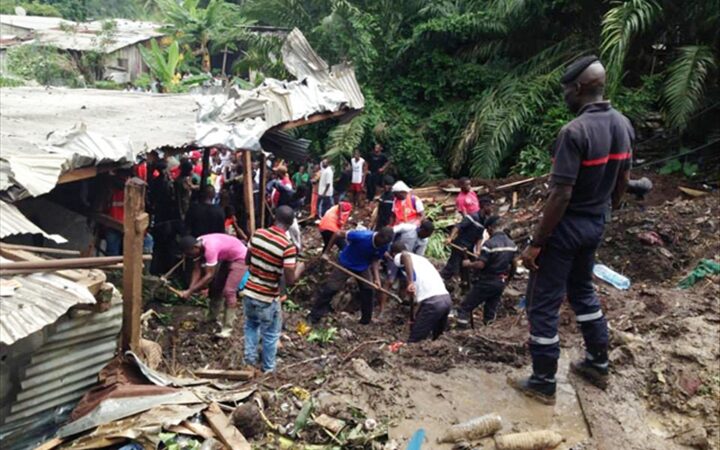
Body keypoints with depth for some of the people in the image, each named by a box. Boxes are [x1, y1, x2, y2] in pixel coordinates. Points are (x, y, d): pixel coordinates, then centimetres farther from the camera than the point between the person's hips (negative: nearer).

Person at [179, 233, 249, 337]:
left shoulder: (210, 248, -36)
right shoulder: (197, 246, -10)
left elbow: (209, 276, -34)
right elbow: (197, 270, -8)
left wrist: (190, 291, -31)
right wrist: (190, 289, -20)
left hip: (240, 258, -9)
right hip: (228, 258, 9)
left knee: (228, 291, -16)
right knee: (216, 286, 13)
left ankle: (227, 329, -12)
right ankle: (213, 318, 29)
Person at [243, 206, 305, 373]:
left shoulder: (257, 234, -6)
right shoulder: (288, 246, -23)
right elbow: (290, 281, -21)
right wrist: (300, 268, -2)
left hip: (249, 293, 5)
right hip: (267, 299, -5)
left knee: (251, 326, 29)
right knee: (270, 334, 18)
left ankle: (250, 360, 36)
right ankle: (268, 369, 33)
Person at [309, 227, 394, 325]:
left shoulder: (384, 246, -21)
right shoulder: (361, 236, -37)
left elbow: (375, 260, -5)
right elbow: (338, 234, -25)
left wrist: (377, 278, -19)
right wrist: (326, 252, -20)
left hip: (363, 267, 4)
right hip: (345, 264, -4)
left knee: (369, 290, 2)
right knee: (330, 288, -6)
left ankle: (366, 319, 23)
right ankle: (314, 317, 7)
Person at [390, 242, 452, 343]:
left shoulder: (398, 257, 9)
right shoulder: (421, 258, 32)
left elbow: (405, 255, -17)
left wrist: (410, 282, -22)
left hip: (432, 302, -8)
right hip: (446, 299, 8)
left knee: (414, 341, -2)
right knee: (436, 338, 22)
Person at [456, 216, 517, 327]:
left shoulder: (489, 243, -19)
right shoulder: (512, 244, 4)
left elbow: (480, 265, -24)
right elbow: (513, 265, 12)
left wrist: (468, 264, -6)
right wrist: (508, 278, 27)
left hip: (486, 282, -7)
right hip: (501, 283, 7)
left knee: (465, 307, 3)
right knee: (491, 310, 17)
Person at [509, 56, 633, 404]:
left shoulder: (575, 131, -24)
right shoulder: (623, 125, 2)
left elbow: (561, 195, -26)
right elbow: (623, 180, 13)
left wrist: (536, 243, -19)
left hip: (565, 228, -8)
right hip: (595, 226, 9)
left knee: (543, 303, 4)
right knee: (582, 290, 26)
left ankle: (543, 384, 14)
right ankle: (598, 364, 37)